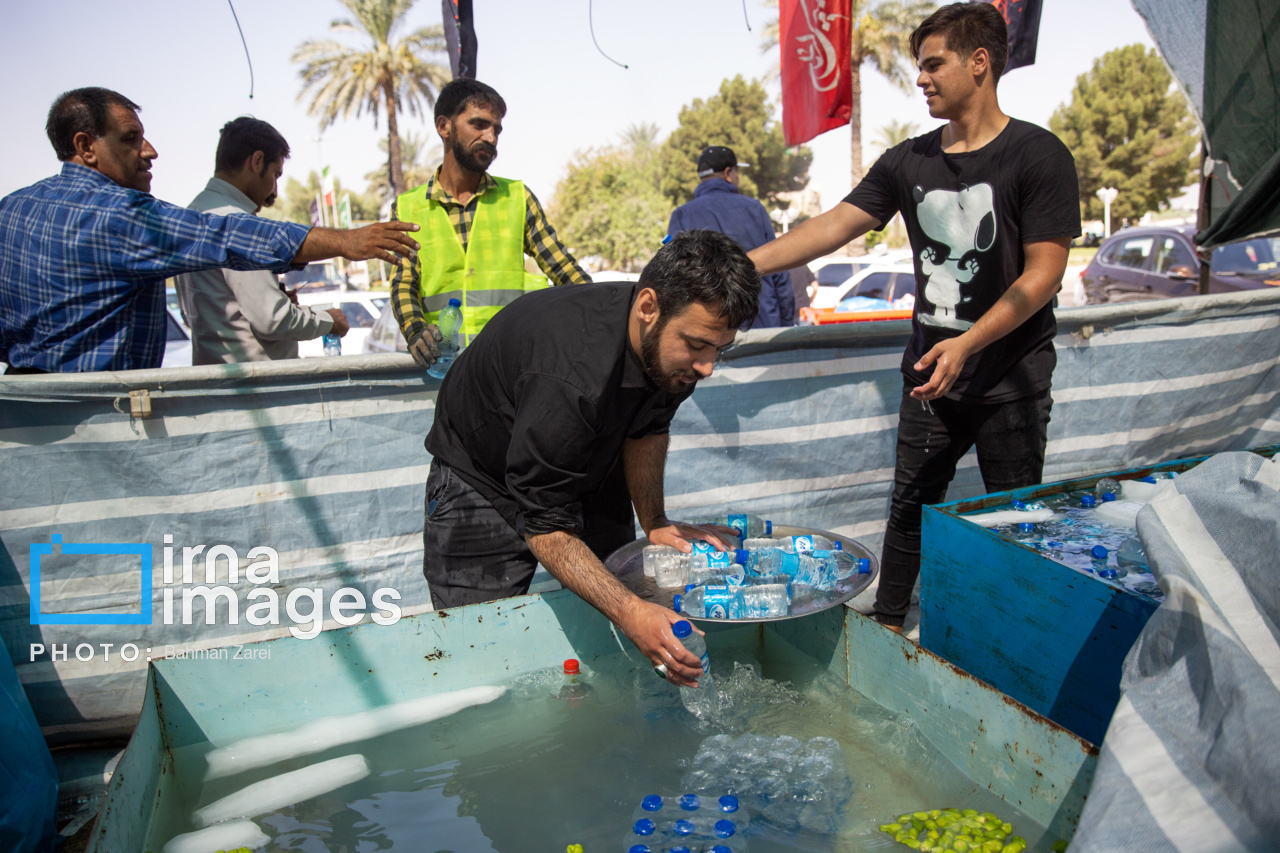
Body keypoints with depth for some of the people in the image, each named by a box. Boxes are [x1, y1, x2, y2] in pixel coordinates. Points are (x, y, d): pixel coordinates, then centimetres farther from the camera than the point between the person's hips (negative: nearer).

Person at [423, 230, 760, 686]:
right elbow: (543, 526, -35)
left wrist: (654, 522, -8)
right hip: (483, 489, -6)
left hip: (588, 474, 6)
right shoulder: (568, 379, -42)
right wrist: (629, 611, -45)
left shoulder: (671, 348, -18)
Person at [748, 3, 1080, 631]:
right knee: (910, 505, 11)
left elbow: (1044, 272, -13)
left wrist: (966, 344, -22)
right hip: (929, 373, 4)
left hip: (1011, 377, -4)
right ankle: (886, 625, 27)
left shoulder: (1038, 156, -8)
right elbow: (833, 226, 1)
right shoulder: (908, 162, 5)